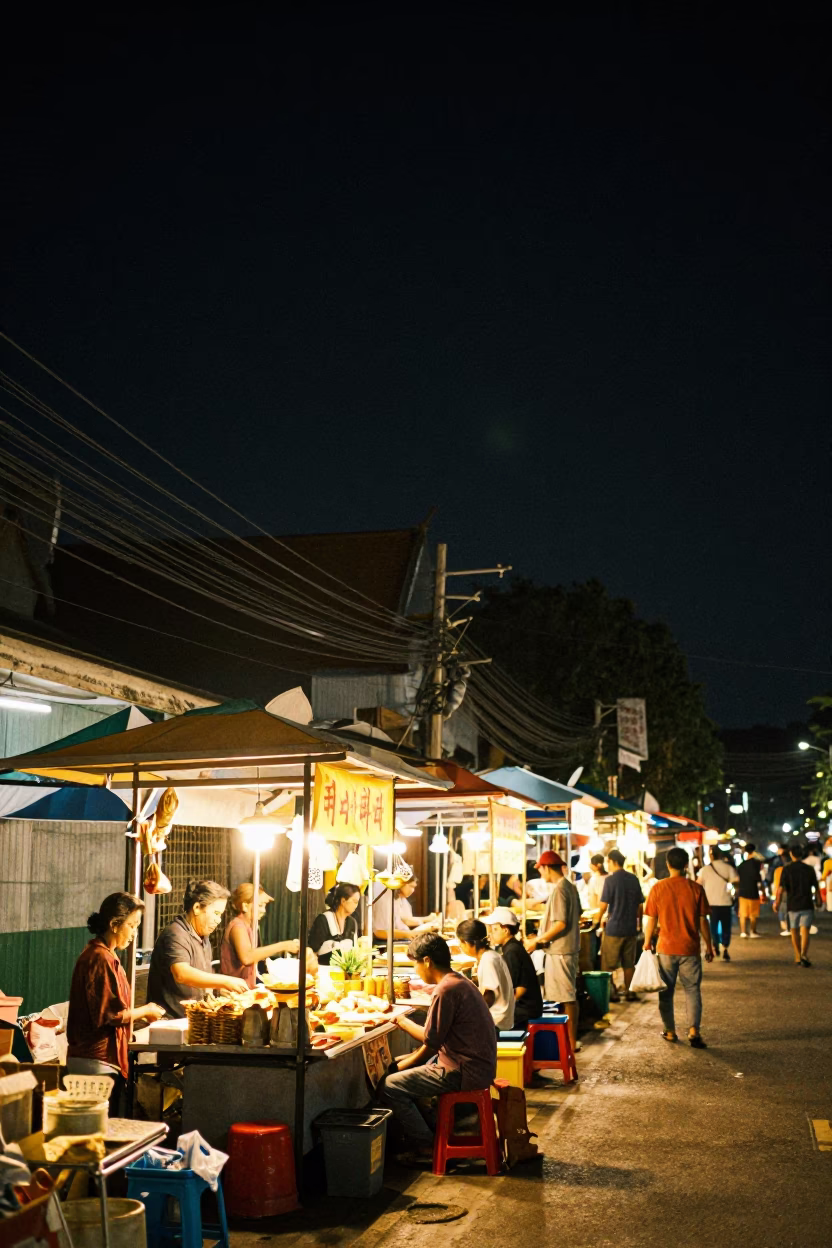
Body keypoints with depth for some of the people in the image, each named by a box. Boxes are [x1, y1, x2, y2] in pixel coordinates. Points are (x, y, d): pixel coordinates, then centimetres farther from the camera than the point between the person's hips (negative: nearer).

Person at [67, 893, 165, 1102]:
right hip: (98, 1062, -10)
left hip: (93, 1058, 10)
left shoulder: (99, 954, 14)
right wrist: (145, 1011, -5)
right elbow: (111, 1014, -19)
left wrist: (139, 1013, 10)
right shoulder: (101, 958, -17)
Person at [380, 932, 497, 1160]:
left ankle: (426, 1148, 1)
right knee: (404, 1065, 22)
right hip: (478, 1065, 10)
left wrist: (404, 1065, 1)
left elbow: (430, 1044, -14)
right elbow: (434, 1035, 14)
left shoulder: (445, 990, -19)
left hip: (463, 1072, -10)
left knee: (389, 1087, -8)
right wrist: (403, 1021, 17)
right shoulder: (459, 982, 11)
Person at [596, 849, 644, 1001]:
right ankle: (629, 991, 16)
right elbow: (640, 905, 8)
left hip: (614, 927, -5)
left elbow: (604, 905, -12)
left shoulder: (610, 880, -12)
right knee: (629, 963, 13)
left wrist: (599, 920, 3)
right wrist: (639, 922, 20)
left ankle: (611, 992, 6)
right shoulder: (633, 879, 4)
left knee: (608, 964, 6)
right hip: (631, 928, 5)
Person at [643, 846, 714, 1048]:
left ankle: (670, 1031, 19)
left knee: (666, 991, 13)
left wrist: (647, 943, 12)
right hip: (690, 948, 0)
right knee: (693, 990, 9)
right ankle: (693, 1030, -4)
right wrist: (709, 946, 9)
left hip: (666, 948, 0)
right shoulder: (696, 888, -6)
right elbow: (703, 921, -2)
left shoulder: (658, 888, -6)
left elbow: (651, 920, -2)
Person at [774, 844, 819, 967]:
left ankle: (798, 958, 16)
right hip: (807, 904, 0)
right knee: (805, 930, -3)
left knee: (794, 932, 11)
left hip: (792, 905, 0)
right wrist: (819, 900, 24)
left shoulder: (786, 870, -4)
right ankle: (804, 954, -22)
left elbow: (781, 889, -6)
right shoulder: (809, 869, 0)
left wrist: (777, 903, 4)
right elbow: (816, 887, 8)